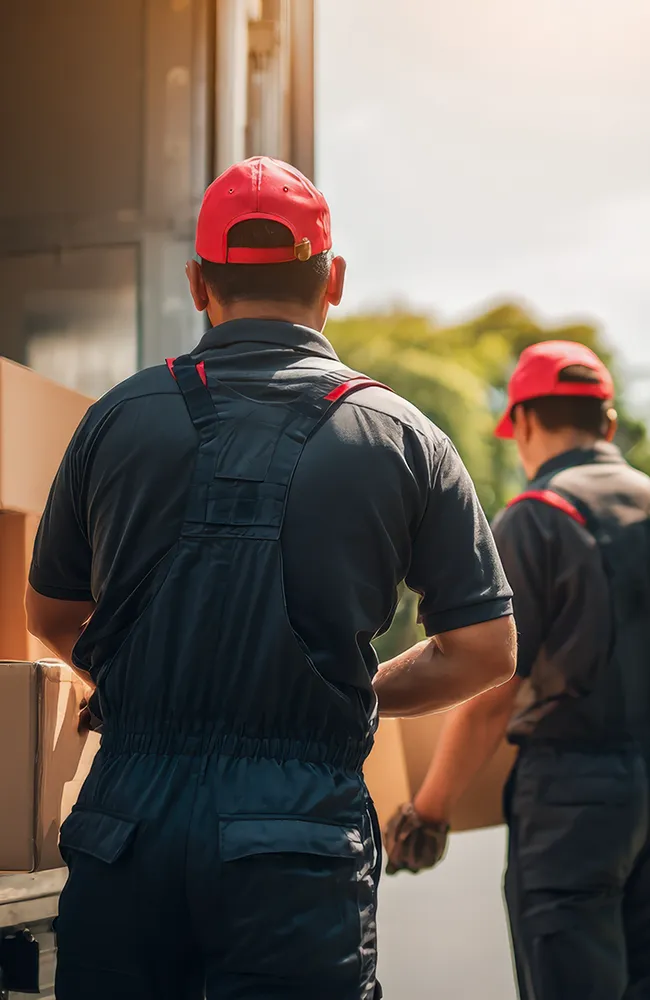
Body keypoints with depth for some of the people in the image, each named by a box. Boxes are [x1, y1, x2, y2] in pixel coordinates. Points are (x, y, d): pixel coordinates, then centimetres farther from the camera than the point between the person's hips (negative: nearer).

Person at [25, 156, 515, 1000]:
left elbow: (52, 619, 16)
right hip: (300, 835, -1)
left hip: (129, 821, 2)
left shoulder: (118, 419, 5)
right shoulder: (401, 438, 2)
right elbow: (486, 652, 3)